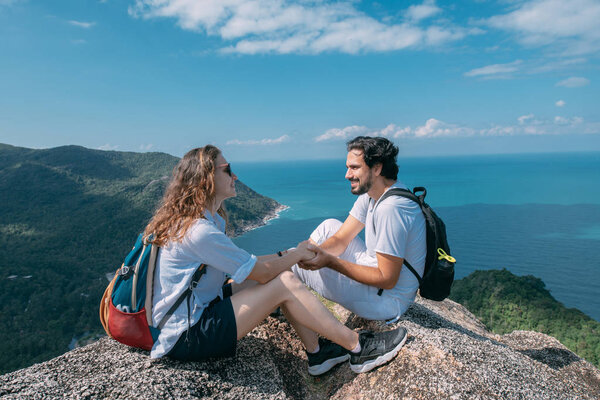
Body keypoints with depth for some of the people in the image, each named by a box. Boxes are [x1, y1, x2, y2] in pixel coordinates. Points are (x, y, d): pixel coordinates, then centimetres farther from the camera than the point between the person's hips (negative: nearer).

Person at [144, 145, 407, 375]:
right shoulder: (198, 231, -25)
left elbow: (244, 262, 12)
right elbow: (261, 272, -20)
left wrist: (288, 255, 4)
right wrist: (297, 254, -3)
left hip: (195, 313, 9)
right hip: (184, 338, -9)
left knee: (281, 275, 1)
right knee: (285, 284, -17)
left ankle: (317, 352, 7)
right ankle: (357, 349, -4)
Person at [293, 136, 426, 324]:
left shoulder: (390, 208, -30)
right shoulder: (371, 193, 1)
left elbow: (387, 280, -29)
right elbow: (341, 239, 2)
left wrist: (330, 260, -30)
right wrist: (316, 252, -18)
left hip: (387, 300, -9)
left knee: (295, 265, -13)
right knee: (330, 225, 10)